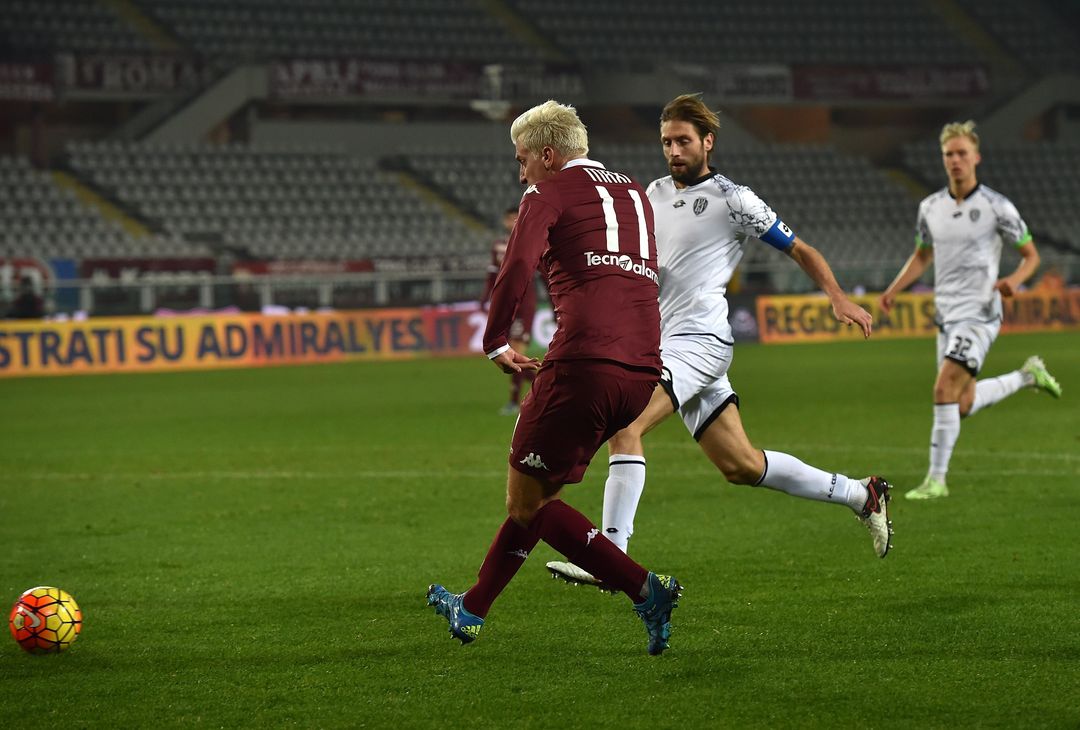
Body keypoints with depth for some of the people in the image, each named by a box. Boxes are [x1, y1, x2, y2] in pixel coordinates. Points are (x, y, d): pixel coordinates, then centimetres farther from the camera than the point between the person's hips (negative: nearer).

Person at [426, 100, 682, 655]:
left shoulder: (550, 193, 3)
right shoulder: (635, 195, 25)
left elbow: (517, 267, -13)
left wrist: (495, 343, -1)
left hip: (584, 361, -8)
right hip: (643, 369, 8)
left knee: (528, 501, 1)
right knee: (537, 490, 20)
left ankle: (646, 590, -9)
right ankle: (473, 610, 30)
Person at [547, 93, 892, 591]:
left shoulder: (732, 200, -4)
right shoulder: (655, 193, 16)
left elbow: (800, 250, 0)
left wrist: (838, 299, -12)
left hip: (700, 339, -8)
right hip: (667, 341, 8)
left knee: (624, 427, -24)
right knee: (740, 466, 9)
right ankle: (861, 495, 24)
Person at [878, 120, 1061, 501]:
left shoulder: (996, 206, -9)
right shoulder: (930, 207, 6)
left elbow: (1031, 255, -1)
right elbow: (922, 255, 21)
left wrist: (1014, 279, -22)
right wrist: (893, 290, 7)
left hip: (979, 315, -6)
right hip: (946, 315, 7)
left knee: (945, 389, -20)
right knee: (963, 405, 13)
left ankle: (936, 479, -12)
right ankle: (1027, 375, 38)